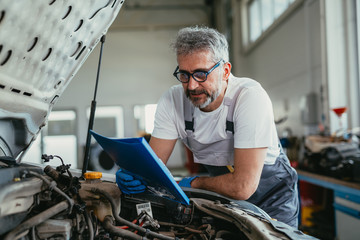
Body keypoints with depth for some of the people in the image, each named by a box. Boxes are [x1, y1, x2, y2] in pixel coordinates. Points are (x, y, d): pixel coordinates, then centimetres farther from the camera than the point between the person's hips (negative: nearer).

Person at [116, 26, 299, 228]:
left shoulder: (251, 97, -29)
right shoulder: (172, 101, -14)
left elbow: (242, 187, -32)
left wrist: (193, 183, -18)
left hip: (271, 198, -3)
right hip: (222, 195, 3)